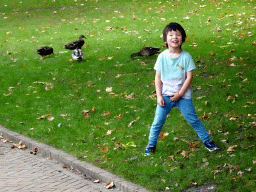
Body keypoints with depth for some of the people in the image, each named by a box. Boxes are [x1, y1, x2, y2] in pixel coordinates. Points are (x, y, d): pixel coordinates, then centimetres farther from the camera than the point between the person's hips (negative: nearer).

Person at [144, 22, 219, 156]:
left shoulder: (186, 56, -8)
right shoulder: (162, 57, -4)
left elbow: (189, 77, -8)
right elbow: (158, 77, 0)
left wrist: (180, 93, -13)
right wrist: (159, 96, -6)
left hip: (183, 95, -1)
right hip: (165, 96, 1)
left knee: (193, 120, 2)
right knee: (158, 122, 4)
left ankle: (207, 141, 18)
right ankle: (151, 145, 23)